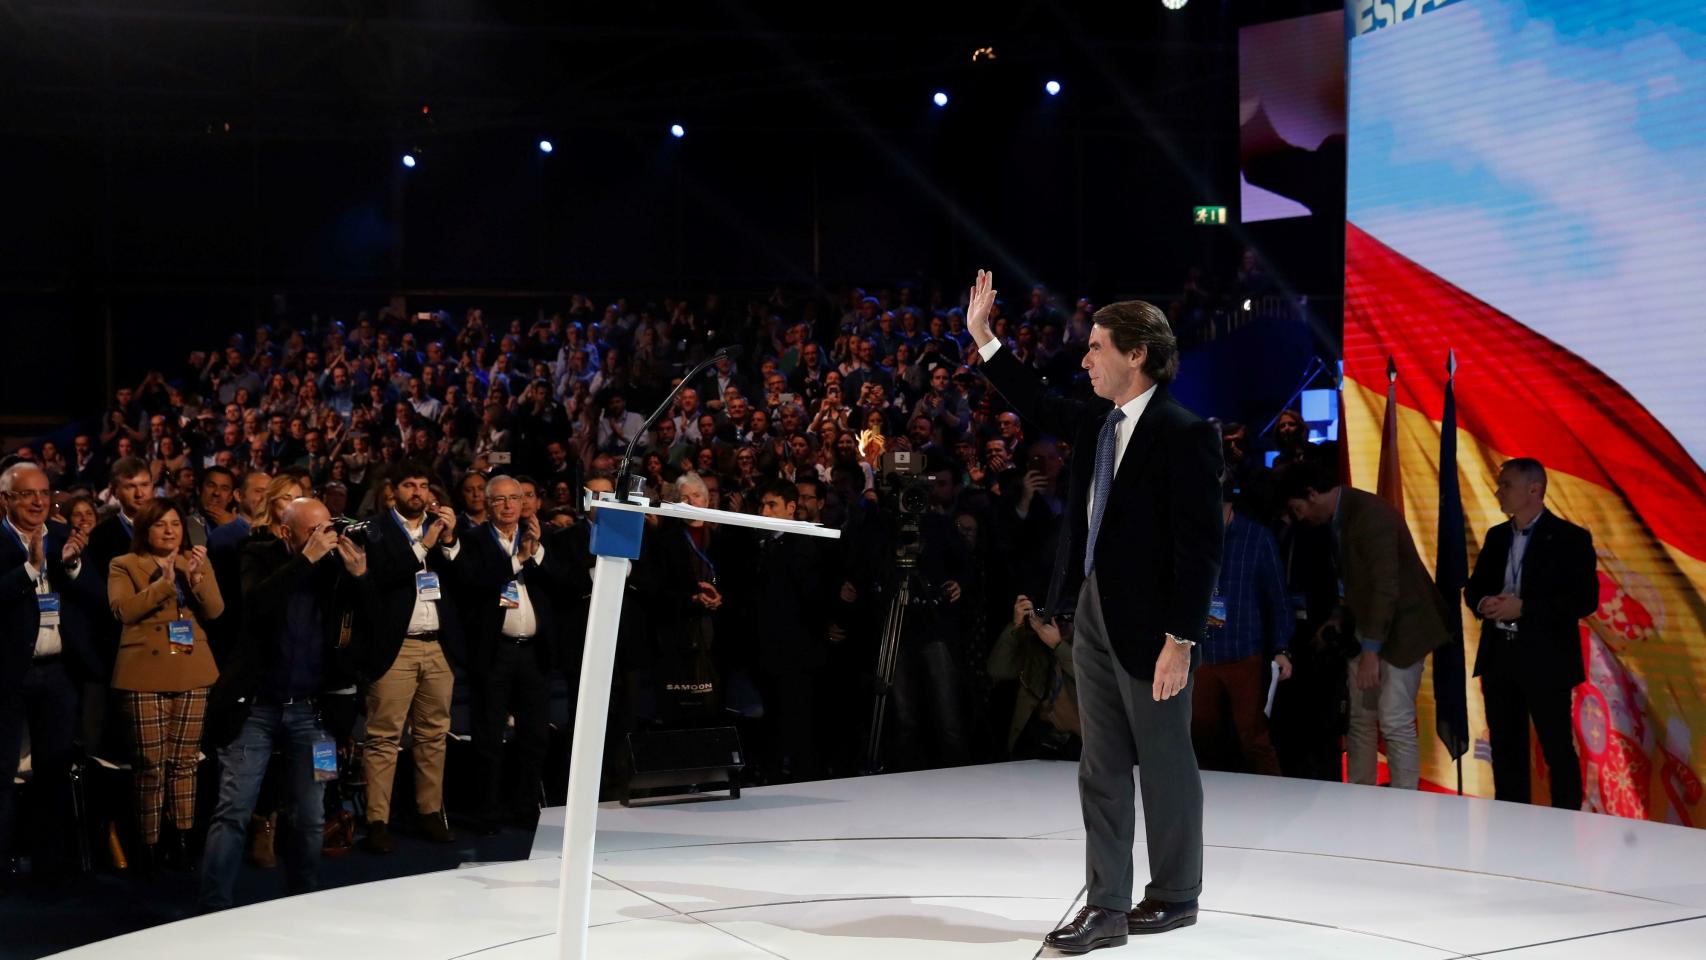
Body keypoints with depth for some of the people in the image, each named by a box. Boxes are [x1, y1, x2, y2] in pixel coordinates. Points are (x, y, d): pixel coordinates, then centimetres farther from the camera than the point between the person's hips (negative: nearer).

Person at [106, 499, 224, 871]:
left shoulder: (197, 561, 14)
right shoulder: (124, 566, 5)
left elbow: (215, 610, 2)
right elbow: (122, 609, -12)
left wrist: (197, 577, -15)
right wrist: (163, 584, -19)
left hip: (191, 673, 3)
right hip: (144, 673, -3)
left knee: (184, 760, 5)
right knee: (150, 763, -5)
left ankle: (181, 838, 11)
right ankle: (150, 842, 2)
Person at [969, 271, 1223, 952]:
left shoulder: (1183, 434, -15)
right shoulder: (1097, 423, 7)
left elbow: (1200, 546, -18)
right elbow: (1038, 408, 26)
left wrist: (1181, 640, -20)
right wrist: (983, 338, 21)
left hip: (1150, 623, -8)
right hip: (1094, 615, 8)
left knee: (1165, 763, 8)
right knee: (1101, 768, 9)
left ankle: (1174, 895, 24)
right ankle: (1106, 908, 15)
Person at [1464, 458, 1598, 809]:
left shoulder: (1570, 538, -6)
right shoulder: (1497, 536, 13)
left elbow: (1585, 600, -13)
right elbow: (1473, 586, 19)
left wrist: (1524, 608, -19)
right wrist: (1482, 603, -6)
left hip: (1545, 659, -6)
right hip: (1499, 655, 6)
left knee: (1558, 750, -2)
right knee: (1506, 748, 11)